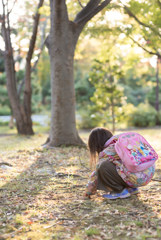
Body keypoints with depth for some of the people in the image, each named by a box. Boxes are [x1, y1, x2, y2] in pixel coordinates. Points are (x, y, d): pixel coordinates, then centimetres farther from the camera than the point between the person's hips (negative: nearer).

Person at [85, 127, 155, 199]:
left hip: (138, 179, -9)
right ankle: (131, 188, 20)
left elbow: (97, 174, 5)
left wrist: (89, 190, 20)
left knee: (103, 167, -14)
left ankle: (120, 191, 0)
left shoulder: (106, 153, -4)